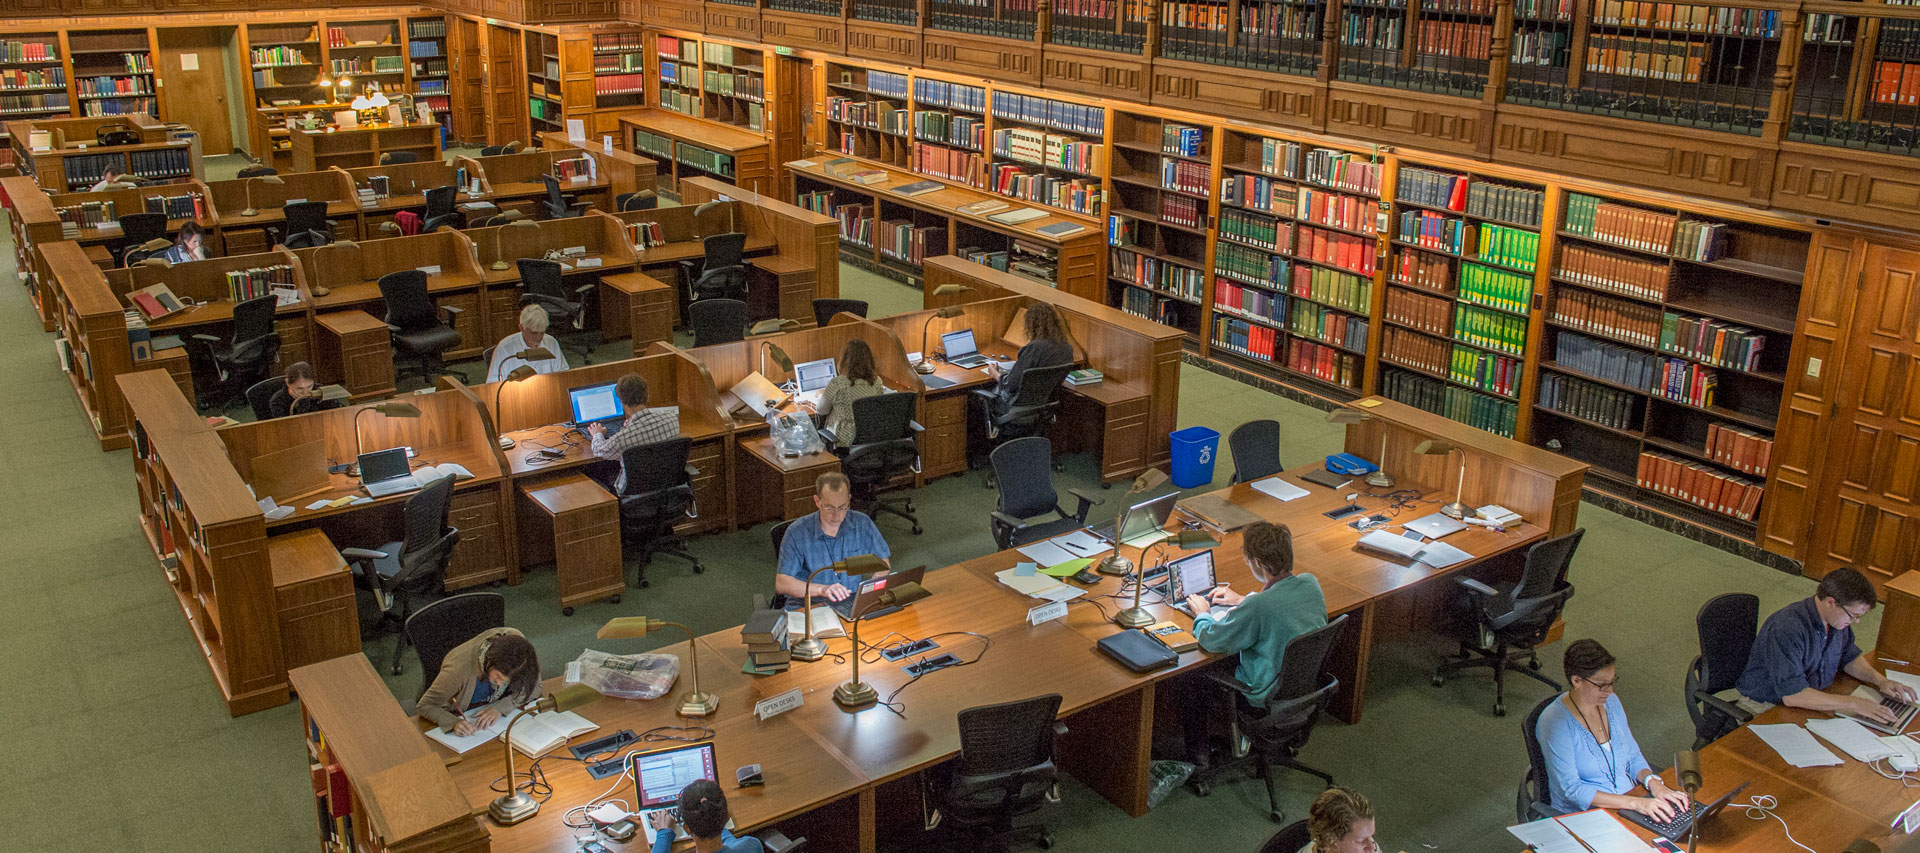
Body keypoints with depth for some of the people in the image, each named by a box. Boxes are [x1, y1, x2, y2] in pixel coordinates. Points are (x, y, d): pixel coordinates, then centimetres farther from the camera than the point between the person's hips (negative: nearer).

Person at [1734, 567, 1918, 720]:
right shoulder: (1787, 629, -29)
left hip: (1812, 702, 9)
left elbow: (1849, 657, 22)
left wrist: (1879, 679, 3)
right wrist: (1854, 704, -30)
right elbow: (1792, 695, -33)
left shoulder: (1837, 619, 0)